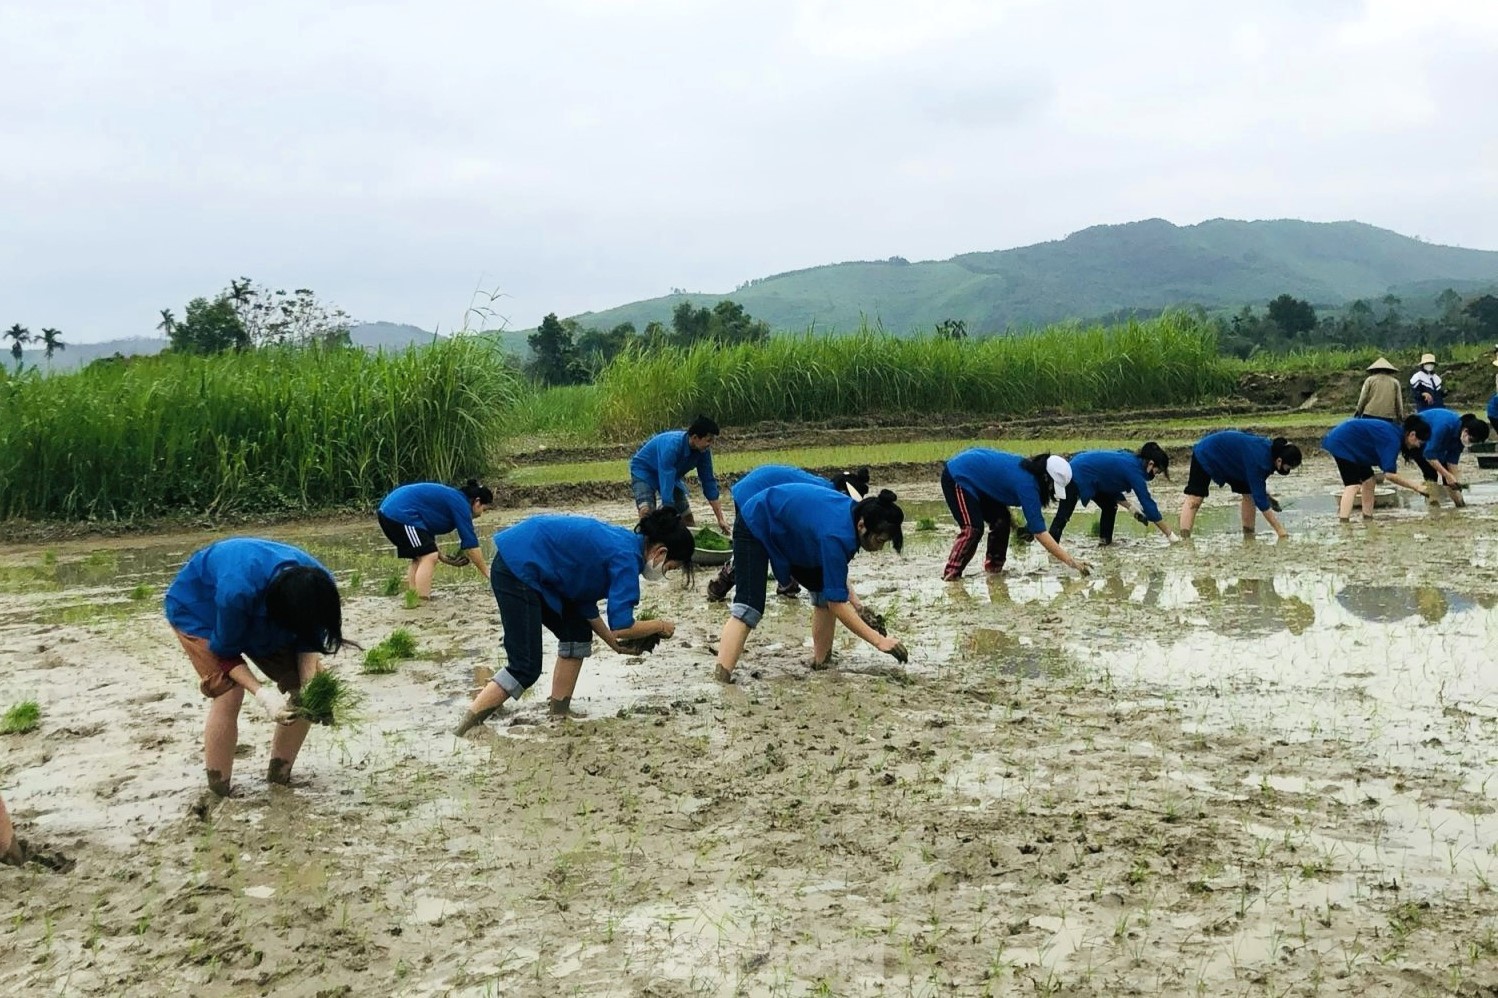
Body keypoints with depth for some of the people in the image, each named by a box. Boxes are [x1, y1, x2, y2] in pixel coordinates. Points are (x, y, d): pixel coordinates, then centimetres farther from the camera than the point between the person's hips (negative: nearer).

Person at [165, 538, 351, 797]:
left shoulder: (317, 588, -29)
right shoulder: (238, 591, -45)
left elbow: (308, 640, -13)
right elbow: (226, 651, -27)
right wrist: (262, 694, -38)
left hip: (261, 612, 6)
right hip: (197, 607, -5)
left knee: (305, 687, -6)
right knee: (229, 693, -25)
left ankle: (279, 778, 10)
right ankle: (218, 795, -11)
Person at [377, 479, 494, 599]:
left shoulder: (452, 498, 22)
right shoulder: (460, 504, -5)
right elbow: (470, 542, -7)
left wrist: (441, 556, 14)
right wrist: (486, 572, 1)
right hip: (400, 513, -10)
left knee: (420, 558, 16)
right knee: (429, 557, -10)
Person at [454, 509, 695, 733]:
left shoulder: (622, 544, 12)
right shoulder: (627, 556, -15)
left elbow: (585, 601, 17)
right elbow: (621, 626, -21)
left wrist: (614, 643, 15)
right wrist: (660, 626, -3)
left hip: (529, 566, 10)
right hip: (517, 566, -10)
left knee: (578, 633, 14)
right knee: (526, 668, -9)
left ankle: (559, 713, 18)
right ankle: (467, 728, -7)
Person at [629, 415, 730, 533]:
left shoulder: (703, 451, -20)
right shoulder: (671, 446, -40)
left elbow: (708, 482, -11)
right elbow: (666, 486, -43)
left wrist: (720, 519, -13)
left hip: (671, 474, 7)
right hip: (643, 470, -7)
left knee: (687, 518, 1)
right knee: (646, 511, -31)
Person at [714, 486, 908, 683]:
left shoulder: (855, 513, -13)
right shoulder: (836, 534, -38)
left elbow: (834, 572, 6)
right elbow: (837, 604, -36)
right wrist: (879, 640, -37)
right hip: (755, 526, -9)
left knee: (827, 589, -1)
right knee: (749, 605, -25)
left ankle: (821, 660, 6)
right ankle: (722, 675, -34)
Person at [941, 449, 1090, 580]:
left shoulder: (1026, 467, -3)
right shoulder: (1026, 483, -28)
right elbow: (1040, 532, -29)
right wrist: (1071, 561, -29)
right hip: (957, 477, -10)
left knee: (1001, 519, 6)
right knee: (973, 529, -21)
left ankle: (993, 566, 15)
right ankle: (951, 574, -13)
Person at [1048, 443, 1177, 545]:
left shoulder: (1130, 460, 6)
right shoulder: (1134, 470, -20)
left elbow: (1112, 487, 16)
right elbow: (1148, 504, -19)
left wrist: (1131, 508, 6)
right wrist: (1170, 534, -15)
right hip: (1077, 475, -10)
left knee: (1110, 505, 13)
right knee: (1063, 515, -13)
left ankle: (1105, 541, 16)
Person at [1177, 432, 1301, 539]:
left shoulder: (1271, 450, -14)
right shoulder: (1259, 460, -38)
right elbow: (1260, 500, -36)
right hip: (1206, 454, -9)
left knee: (1249, 493, 0)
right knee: (1195, 497, -22)